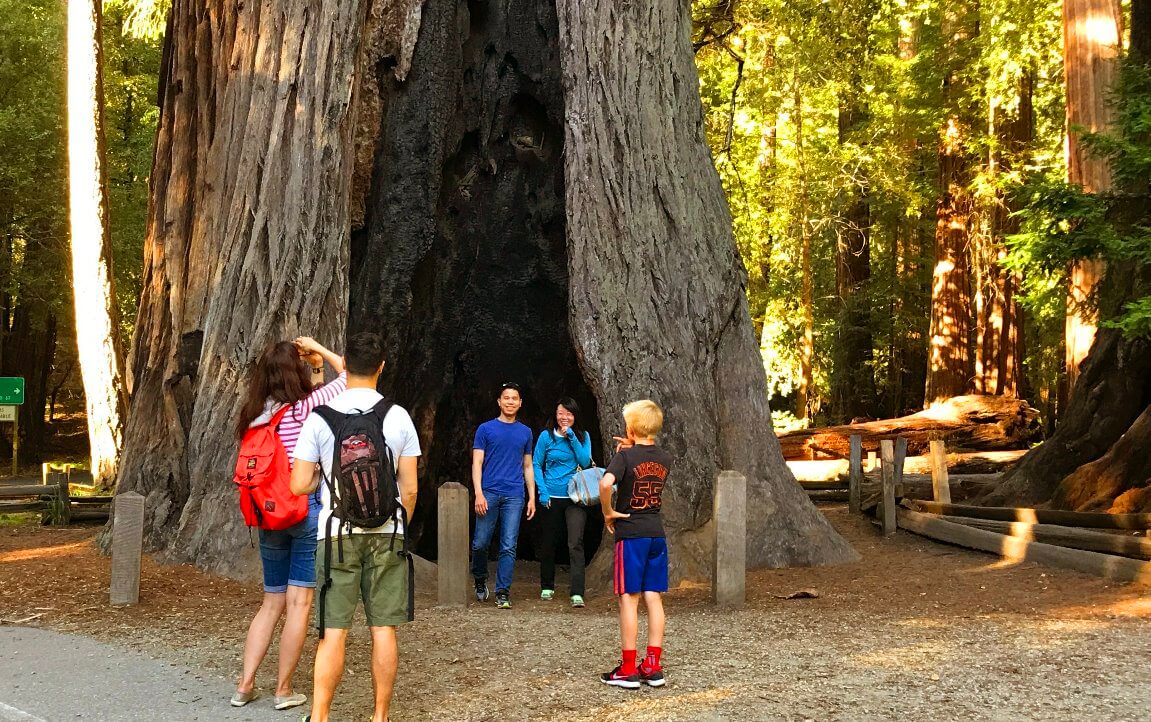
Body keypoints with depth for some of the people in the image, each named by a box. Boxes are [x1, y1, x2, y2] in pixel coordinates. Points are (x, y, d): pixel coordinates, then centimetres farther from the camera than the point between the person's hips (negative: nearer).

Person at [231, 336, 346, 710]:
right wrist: (318, 349, 7)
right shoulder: (304, 407, -10)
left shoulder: (255, 415, 7)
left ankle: (245, 684, 11)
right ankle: (283, 690, 5)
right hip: (307, 510, -6)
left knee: (272, 602, 15)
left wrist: (317, 369, 19)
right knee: (299, 603, 2)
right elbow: (350, 375, -2)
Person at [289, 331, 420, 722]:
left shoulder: (320, 417, -4)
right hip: (386, 532, 1)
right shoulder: (398, 416, 0)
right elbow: (409, 488, 2)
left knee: (333, 631, 0)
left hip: (337, 532, -1)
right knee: (383, 628, 6)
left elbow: (299, 485, -4)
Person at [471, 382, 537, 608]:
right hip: (489, 494, -2)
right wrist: (478, 494, -11)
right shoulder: (486, 429, 4)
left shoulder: (525, 432, 14)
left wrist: (532, 497, 10)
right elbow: (477, 463, 0)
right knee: (480, 543, 3)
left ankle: (503, 593, 1)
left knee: (509, 546, -2)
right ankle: (480, 580, 28)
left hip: (514, 496, 2)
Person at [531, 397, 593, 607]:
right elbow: (536, 465, 3)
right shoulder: (546, 436, 1)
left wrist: (572, 437, -11)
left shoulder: (583, 436, 5)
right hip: (551, 498, 1)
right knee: (548, 544, 11)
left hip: (575, 498, -1)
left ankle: (577, 593, -18)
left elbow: (585, 462, -6)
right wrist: (543, 491, -7)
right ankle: (547, 587, 30)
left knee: (575, 543, -14)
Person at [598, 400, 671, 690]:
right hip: (657, 533, 5)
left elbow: (606, 483, -29)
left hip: (630, 534, -5)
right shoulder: (665, 458, 7)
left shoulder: (625, 456, -11)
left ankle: (628, 669, 2)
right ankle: (653, 666, 10)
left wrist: (608, 512, -14)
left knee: (629, 599, -1)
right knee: (654, 599, 7)